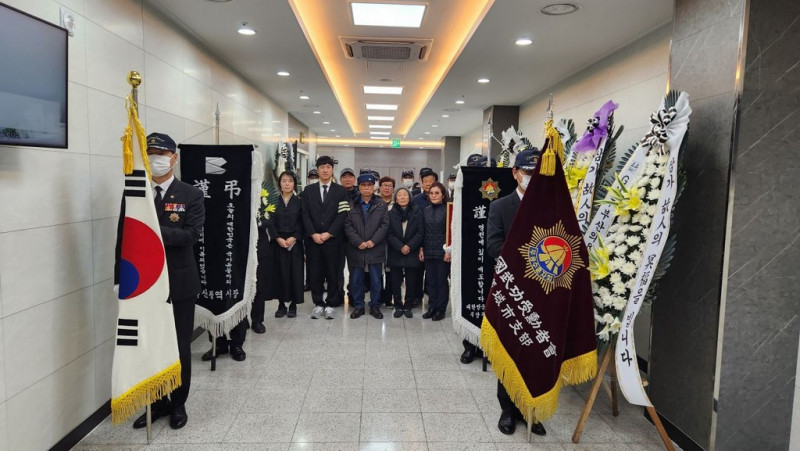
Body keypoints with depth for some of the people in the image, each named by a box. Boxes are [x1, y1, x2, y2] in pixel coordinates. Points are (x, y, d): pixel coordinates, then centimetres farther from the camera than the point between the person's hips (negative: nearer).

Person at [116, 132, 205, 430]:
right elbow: (123, 238, 4)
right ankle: (158, 401, 29)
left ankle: (178, 403, 27)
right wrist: (121, 278, -2)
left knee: (180, 346, 9)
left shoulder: (191, 195, -2)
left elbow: (192, 235, -15)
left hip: (179, 283, -2)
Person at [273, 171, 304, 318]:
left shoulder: (299, 201, 5)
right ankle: (281, 304, 10)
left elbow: (302, 223, 1)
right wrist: (278, 238, -10)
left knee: (295, 272, -1)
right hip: (278, 242, 1)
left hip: (295, 242, 0)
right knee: (280, 272, 0)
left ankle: (293, 305, 9)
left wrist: (294, 238, -11)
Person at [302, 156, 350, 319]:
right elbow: (305, 214, 3)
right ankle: (318, 304, 17)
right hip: (313, 239, 2)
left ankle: (330, 304, 15)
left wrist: (328, 234, -12)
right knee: (315, 273, 5)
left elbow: (342, 215, -4)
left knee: (333, 273, 3)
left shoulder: (340, 191, 4)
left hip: (333, 239, -1)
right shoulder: (308, 190, 10)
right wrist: (313, 234, -9)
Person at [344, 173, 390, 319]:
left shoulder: (381, 204, 4)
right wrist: (358, 242, -11)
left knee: (376, 280, 6)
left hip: (375, 249, 0)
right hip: (356, 249, 1)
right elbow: (348, 226, -1)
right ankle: (359, 306, 22)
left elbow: (385, 225, -1)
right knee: (356, 280, 8)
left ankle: (375, 306, 21)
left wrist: (373, 241, -12)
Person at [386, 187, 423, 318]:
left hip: (412, 253, 0)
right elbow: (389, 234, -2)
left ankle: (408, 307, 17)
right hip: (395, 254, 0)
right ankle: (398, 307, 16)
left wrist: (409, 246, -13)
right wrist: (400, 247, -13)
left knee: (411, 282, 4)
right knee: (395, 282, 4)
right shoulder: (390, 214, 3)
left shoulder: (417, 213, 3)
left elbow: (420, 233, -1)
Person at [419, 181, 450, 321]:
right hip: (428, 251, 5)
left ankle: (441, 309, 13)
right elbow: (422, 231, 11)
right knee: (431, 281, 10)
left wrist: (448, 250, -11)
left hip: (442, 251, -4)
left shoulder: (447, 210, -6)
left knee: (441, 281, 4)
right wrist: (421, 249, 6)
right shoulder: (426, 210, 8)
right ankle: (432, 307, 20)